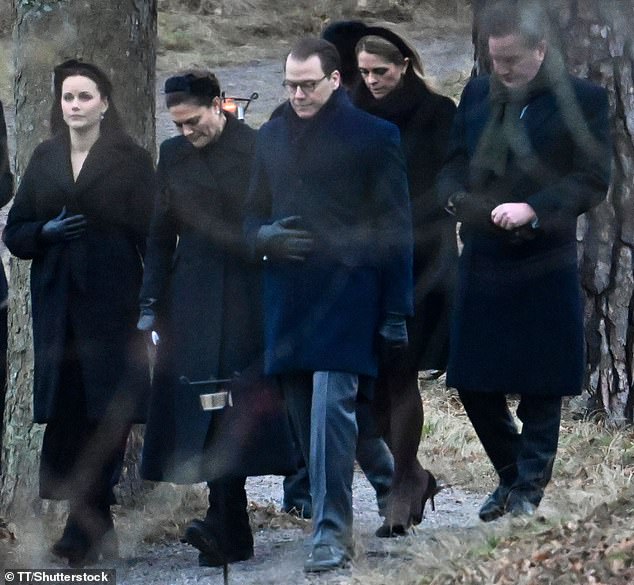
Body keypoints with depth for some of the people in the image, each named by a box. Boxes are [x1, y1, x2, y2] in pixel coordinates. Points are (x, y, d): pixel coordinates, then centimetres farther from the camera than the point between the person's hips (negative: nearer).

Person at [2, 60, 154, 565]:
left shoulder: (131, 161, 1)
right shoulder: (45, 160, 13)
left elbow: (151, 234, -3)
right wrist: (46, 232, -7)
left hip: (112, 301, -4)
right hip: (57, 304, 4)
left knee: (106, 413, -7)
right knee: (65, 411, 1)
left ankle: (85, 529, -4)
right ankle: (97, 524, 12)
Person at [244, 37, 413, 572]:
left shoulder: (374, 136, 0)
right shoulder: (272, 137, 15)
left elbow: (395, 228, -1)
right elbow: (254, 214, 23)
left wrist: (395, 313, -5)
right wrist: (265, 236, -3)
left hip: (347, 298, -5)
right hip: (288, 301, 5)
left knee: (331, 409, -15)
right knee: (306, 420, 7)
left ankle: (332, 531, -14)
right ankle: (332, 518, 16)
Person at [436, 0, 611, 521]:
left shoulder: (582, 100, -4)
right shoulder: (478, 94, 10)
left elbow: (592, 180, -8)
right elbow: (455, 162, 14)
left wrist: (532, 210, -21)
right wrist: (459, 197, -9)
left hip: (546, 265, -4)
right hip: (482, 259, 4)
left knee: (542, 385, 2)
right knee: (474, 381, 6)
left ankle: (529, 488, 14)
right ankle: (512, 476, 25)